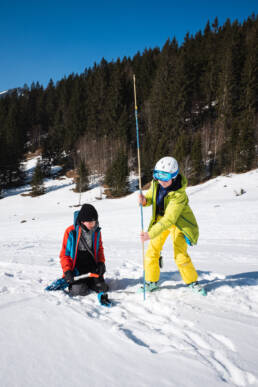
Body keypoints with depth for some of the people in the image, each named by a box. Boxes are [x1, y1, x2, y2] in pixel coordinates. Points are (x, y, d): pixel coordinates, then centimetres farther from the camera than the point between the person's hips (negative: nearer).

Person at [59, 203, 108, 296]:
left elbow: (99, 249, 15)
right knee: (80, 290, -20)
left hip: (92, 267, 4)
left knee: (102, 288, -6)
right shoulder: (71, 232, -14)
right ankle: (71, 282, 13)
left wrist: (101, 262, -1)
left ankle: (87, 281, 23)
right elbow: (64, 253, -7)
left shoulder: (96, 231, 1)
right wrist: (67, 271, -16)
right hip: (76, 268, -4)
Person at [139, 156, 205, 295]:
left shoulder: (179, 194, -32)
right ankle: (151, 281, 19)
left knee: (180, 255, -10)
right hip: (160, 219, 5)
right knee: (151, 252, 0)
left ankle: (192, 282, 15)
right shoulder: (156, 182, -14)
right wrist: (145, 200, -22)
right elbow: (151, 195, 3)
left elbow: (169, 219, -36)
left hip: (178, 222, -5)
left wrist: (150, 234, -42)